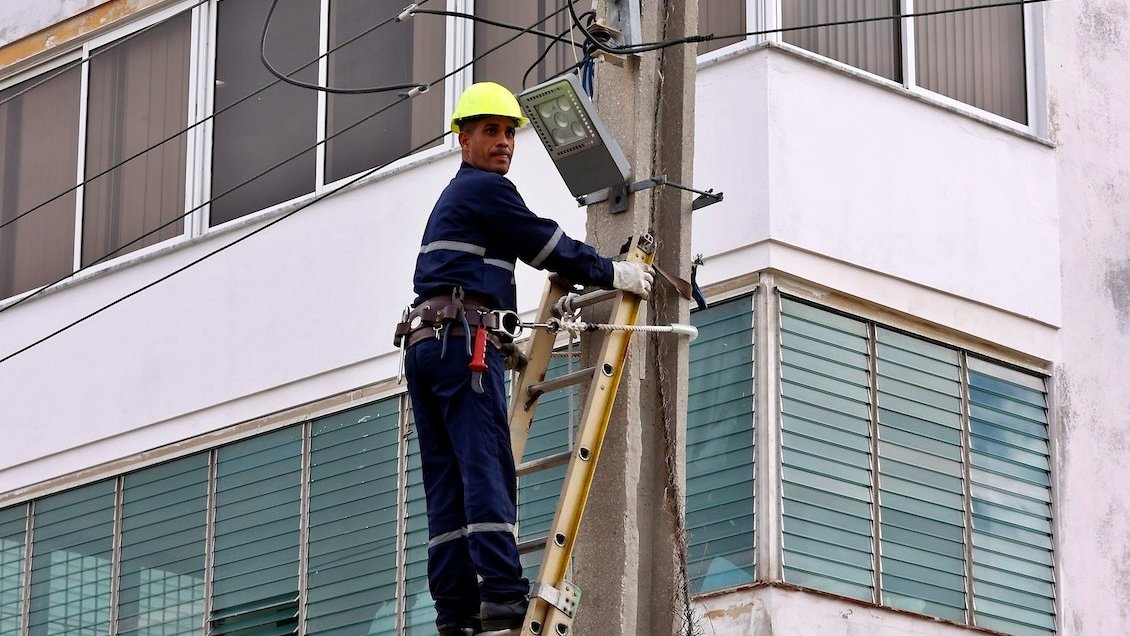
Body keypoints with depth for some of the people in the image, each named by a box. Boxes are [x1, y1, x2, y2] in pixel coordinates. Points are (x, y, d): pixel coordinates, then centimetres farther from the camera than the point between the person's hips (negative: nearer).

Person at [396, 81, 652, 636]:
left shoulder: (451, 199, 30)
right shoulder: (485, 189, -1)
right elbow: (546, 244, -3)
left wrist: (505, 340, 39)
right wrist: (611, 273, 7)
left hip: (423, 341, 10)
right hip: (463, 337, -10)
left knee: (446, 479, 1)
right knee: (486, 467, -16)